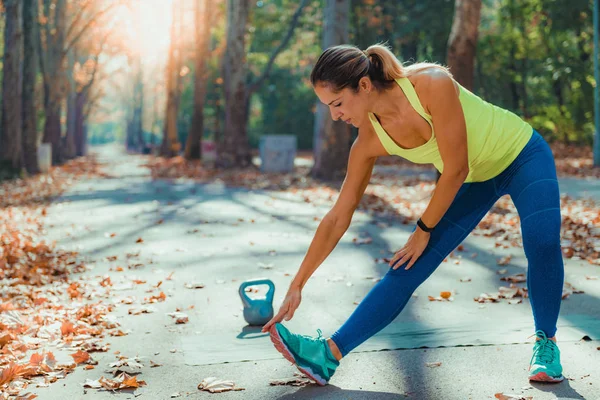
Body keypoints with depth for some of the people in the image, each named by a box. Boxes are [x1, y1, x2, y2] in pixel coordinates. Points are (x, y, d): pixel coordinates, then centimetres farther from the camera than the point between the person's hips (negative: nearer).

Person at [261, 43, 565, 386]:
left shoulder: (432, 84, -34)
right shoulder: (370, 141, -18)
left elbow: (455, 170, -28)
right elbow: (338, 218, -12)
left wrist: (423, 230, -16)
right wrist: (297, 285, -10)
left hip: (523, 155, -4)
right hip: (475, 179, 4)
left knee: (541, 240, -29)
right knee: (406, 270, -7)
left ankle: (546, 344, -5)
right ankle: (328, 353, -7)